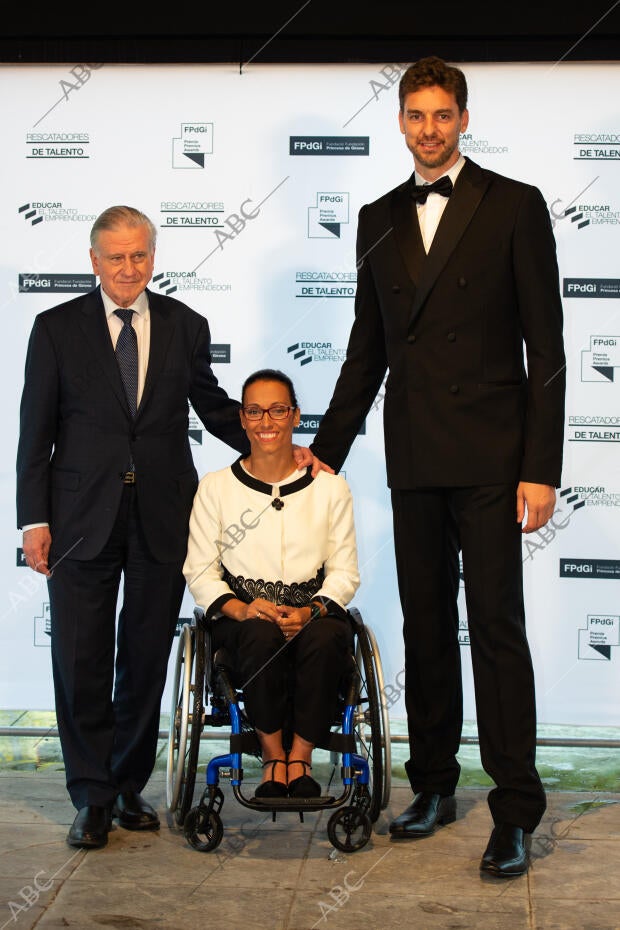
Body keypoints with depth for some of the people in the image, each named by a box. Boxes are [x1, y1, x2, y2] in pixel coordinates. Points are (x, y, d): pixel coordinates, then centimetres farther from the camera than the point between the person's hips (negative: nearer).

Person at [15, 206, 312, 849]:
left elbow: (213, 405, 16)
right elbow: (36, 430, 1)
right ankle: (92, 796, 14)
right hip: (82, 519, -1)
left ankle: (128, 785, 23)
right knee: (81, 662, 2)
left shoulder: (185, 326, 6)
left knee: (147, 659, 9)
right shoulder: (57, 329, 1)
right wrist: (34, 519, -4)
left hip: (162, 519, 2)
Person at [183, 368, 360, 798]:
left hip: (314, 611, 1)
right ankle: (273, 758, -17)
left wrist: (312, 610, -15)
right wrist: (240, 608, -16)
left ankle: (300, 757, -18)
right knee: (261, 635, -36)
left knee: (324, 637, -35)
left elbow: (345, 571, 6)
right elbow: (199, 572, 4)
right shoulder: (216, 487, 8)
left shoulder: (330, 487, 9)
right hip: (242, 615, 0)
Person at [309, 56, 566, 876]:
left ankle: (515, 813, 2)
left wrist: (541, 468, -10)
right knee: (425, 624, 11)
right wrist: (328, 450, 14)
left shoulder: (515, 206, -1)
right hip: (412, 459, 5)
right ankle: (434, 785, 24)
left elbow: (545, 347, -4)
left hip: (490, 456, -4)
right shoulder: (379, 219, 13)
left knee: (496, 625, -5)